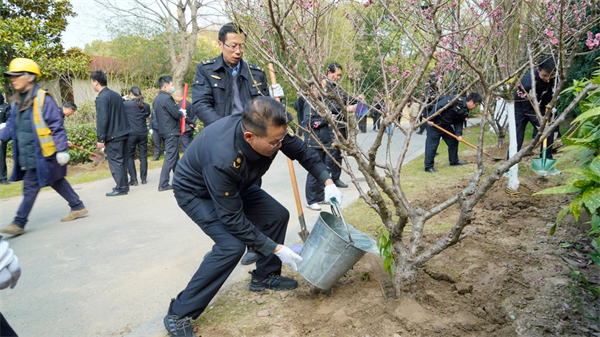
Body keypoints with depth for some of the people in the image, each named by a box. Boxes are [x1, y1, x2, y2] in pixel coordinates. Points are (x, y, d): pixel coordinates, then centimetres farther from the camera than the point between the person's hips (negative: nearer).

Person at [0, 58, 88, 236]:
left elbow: (57, 126, -14)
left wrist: (62, 150, -16)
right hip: (26, 154, 8)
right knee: (56, 181, 15)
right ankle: (78, 207, 26)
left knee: (30, 187, -3)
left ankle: (19, 224, 4)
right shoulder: (17, 101, 12)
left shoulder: (43, 99, -13)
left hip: (41, 154, -8)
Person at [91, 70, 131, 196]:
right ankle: (124, 185, 21)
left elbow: (102, 120, -17)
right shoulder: (116, 95, 14)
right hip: (124, 133, 8)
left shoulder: (102, 98, -12)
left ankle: (121, 188, 0)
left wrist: (100, 138, -14)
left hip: (113, 136, -8)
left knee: (115, 162, -2)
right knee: (122, 161, 14)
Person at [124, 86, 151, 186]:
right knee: (143, 156, 9)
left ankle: (133, 179, 2)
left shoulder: (126, 104, -10)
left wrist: (125, 100, 15)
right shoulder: (146, 106, 1)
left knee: (130, 156, 6)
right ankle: (144, 179, 12)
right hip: (143, 133, 3)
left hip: (131, 134, -3)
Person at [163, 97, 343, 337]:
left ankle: (264, 277, 20)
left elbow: (300, 151, -4)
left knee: (278, 216, -1)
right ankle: (179, 314, -10)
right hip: (196, 192, -7)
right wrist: (276, 249, -28)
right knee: (232, 245, -24)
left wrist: (327, 181, -12)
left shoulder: (271, 131, -26)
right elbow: (233, 219, -33)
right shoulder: (223, 157, -44)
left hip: (236, 184, 7)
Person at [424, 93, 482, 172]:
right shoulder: (455, 100, -24)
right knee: (432, 145, -8)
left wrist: (459, 134, -8)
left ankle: (454, 161, 31)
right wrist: (431, 120, -25)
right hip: (434, 124, -9)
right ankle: (428, 167, -2)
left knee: (453, 141, 15)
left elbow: (459, 122, 8)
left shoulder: (465, 111, 4)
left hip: (447, 126, 9)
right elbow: (437, 106, -26)